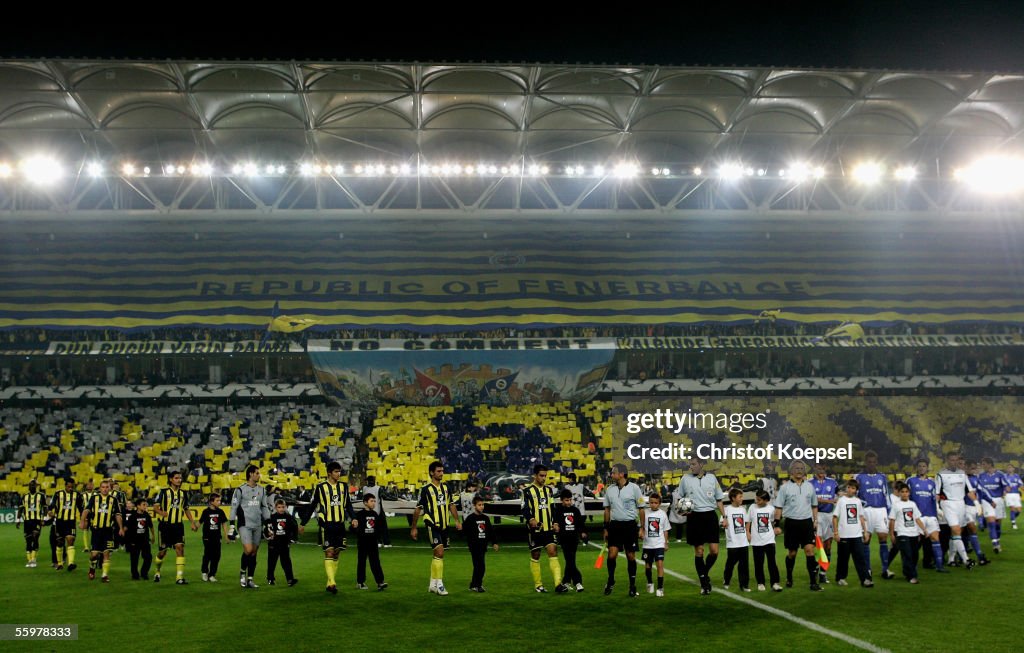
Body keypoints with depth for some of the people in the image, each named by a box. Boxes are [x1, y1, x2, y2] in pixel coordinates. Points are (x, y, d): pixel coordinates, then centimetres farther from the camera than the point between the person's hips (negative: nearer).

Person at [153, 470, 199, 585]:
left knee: (180, 548, -11)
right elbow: (155, 507, -6)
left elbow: (186, 509, 18)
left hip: (178, 525, 3)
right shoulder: (164, 492, -2)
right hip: (166, 525, -2)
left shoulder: (183, 493, 9)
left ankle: (179, 577, -11)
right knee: (163, 550, 6)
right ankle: (157, 571, 35)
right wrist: (161, 512, -28)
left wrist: (192, 522, 12)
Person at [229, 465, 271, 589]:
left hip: (258, 525, 5)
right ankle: (242, 572, 9)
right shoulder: (240, 490, -4)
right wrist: (232, 526, -7)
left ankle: (250, 580, 15)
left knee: (254, 553, 6)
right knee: (248, 550, -17)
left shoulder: (262, 490, 11)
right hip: (244, 525, -5)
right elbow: (234, 508, -4)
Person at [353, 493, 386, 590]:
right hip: (362, 543, -3)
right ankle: (360, 582, 19)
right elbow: (353, 528, -10)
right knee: (362, 562, 8)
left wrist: (378, 539, 11)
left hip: (373, 542, 4)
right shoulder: (359, 514, -7)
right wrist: (354, 526, -32)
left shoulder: (375, 515, 8)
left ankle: (380, 582, -6)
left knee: (375, 562, -1)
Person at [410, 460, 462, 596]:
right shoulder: (426, 489, -8)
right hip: (432, 525, -6)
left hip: (444, 526, 6)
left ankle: (433, 584, 23)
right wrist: (414, 528, -4)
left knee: (437, 555, 13)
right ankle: (439, 585, -12)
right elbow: (418, 509, -5)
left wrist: (457, 521, 4)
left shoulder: (445, 488, 10)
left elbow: (451, 505, 15)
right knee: (439, 553, -16)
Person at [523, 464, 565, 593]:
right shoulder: (528, 491, -4)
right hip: (535, 529, -4)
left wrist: (555, 522, 6)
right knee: (535, 556, 5)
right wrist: (531, 519, -31)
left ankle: (558, 584, -12)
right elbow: (525, 509, -12)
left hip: (548, 529, 4)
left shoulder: (548, 490, 14)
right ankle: (538, 585, 17)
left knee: (553, 552, -9)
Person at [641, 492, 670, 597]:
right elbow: (642, 527, 4)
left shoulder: (663, 514, 0)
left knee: (660, 564, -14)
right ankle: (650, 583, 38)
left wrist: (666, 543, 6)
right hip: (648, 544, 1)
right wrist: (641, 532, -16)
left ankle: (660, 587, -9)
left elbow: (665, 530, 7)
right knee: (648, 565, 13)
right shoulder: (645, 513, -1)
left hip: (659, 544, -1)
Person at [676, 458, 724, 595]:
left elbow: (719, 500, 12)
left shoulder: (711, 478, 6)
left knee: (714, 550, -6)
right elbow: (680, 498, 12)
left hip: (710, 516, 1)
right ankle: (704, 584, 12)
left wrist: (724, 516, 4)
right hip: (694, 516, -1)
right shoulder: (685, 479, 4)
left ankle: (705, 573, 22)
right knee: (699, 551, 2)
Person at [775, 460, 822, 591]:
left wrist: (815, 521, 12)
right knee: (792, 553, 8)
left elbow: (814, 505, 17)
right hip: (791, 523, -2)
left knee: (810, 550, -10)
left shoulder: (809, 486, 9)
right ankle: (789, 578, 29)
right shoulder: (785, 487, -1)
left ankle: (813, 582, -9)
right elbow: (778, 507, 0)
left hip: (807, 522, 2)